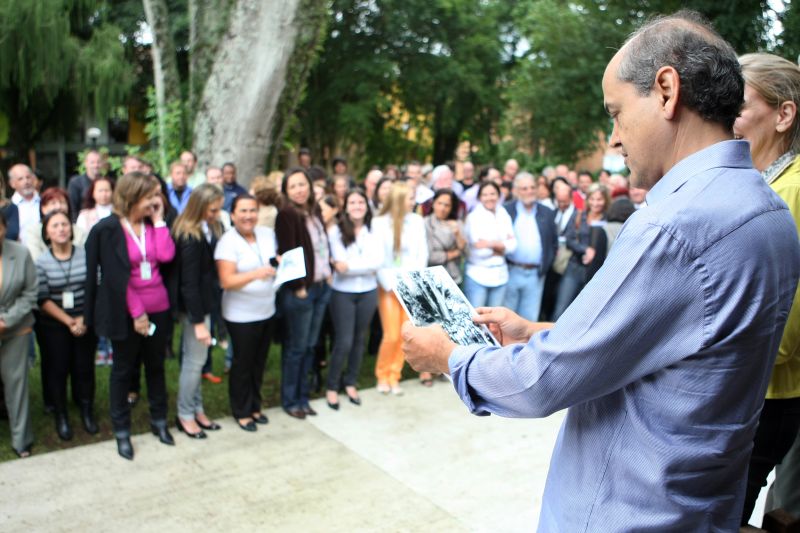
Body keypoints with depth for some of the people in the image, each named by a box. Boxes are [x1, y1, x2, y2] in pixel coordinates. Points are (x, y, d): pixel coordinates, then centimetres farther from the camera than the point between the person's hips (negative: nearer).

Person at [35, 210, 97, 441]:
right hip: (53, 326, 0)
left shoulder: (86, 254, -6)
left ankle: (87, 412, 26)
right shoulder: (41, 262, -6)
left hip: (86, 322, 0)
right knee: (57, 370, 8)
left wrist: (83, 319, -12)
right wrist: (68, 321, -16)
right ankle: (61, 416, 24)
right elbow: (43, 300, -8)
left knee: (84, 368, 7)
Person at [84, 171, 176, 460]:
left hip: (158, 308, 5)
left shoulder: (153, 224, 6)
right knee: (123, 369, 8)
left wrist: (158, 220, -9)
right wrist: (136, 312, -15)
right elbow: (116, 275, -13)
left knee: (155, 365, 15)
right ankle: (121, 431, 20)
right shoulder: (109, 229, -10)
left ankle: (159, 420, 30)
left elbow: (166, 255, -10)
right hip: (127, 312, -4)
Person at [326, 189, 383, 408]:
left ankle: (350, 383, 30)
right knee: (343, 342, -3)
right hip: (343, 293, -3)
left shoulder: (373, 230, 1)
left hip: (368, 292, 4)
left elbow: (378, 261, -11)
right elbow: (340, 262, -15)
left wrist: (349, 265, -17)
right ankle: (332, 386, 15)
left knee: (359, 340, 14)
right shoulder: (336, 230, -8)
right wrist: (366, 266, -14)